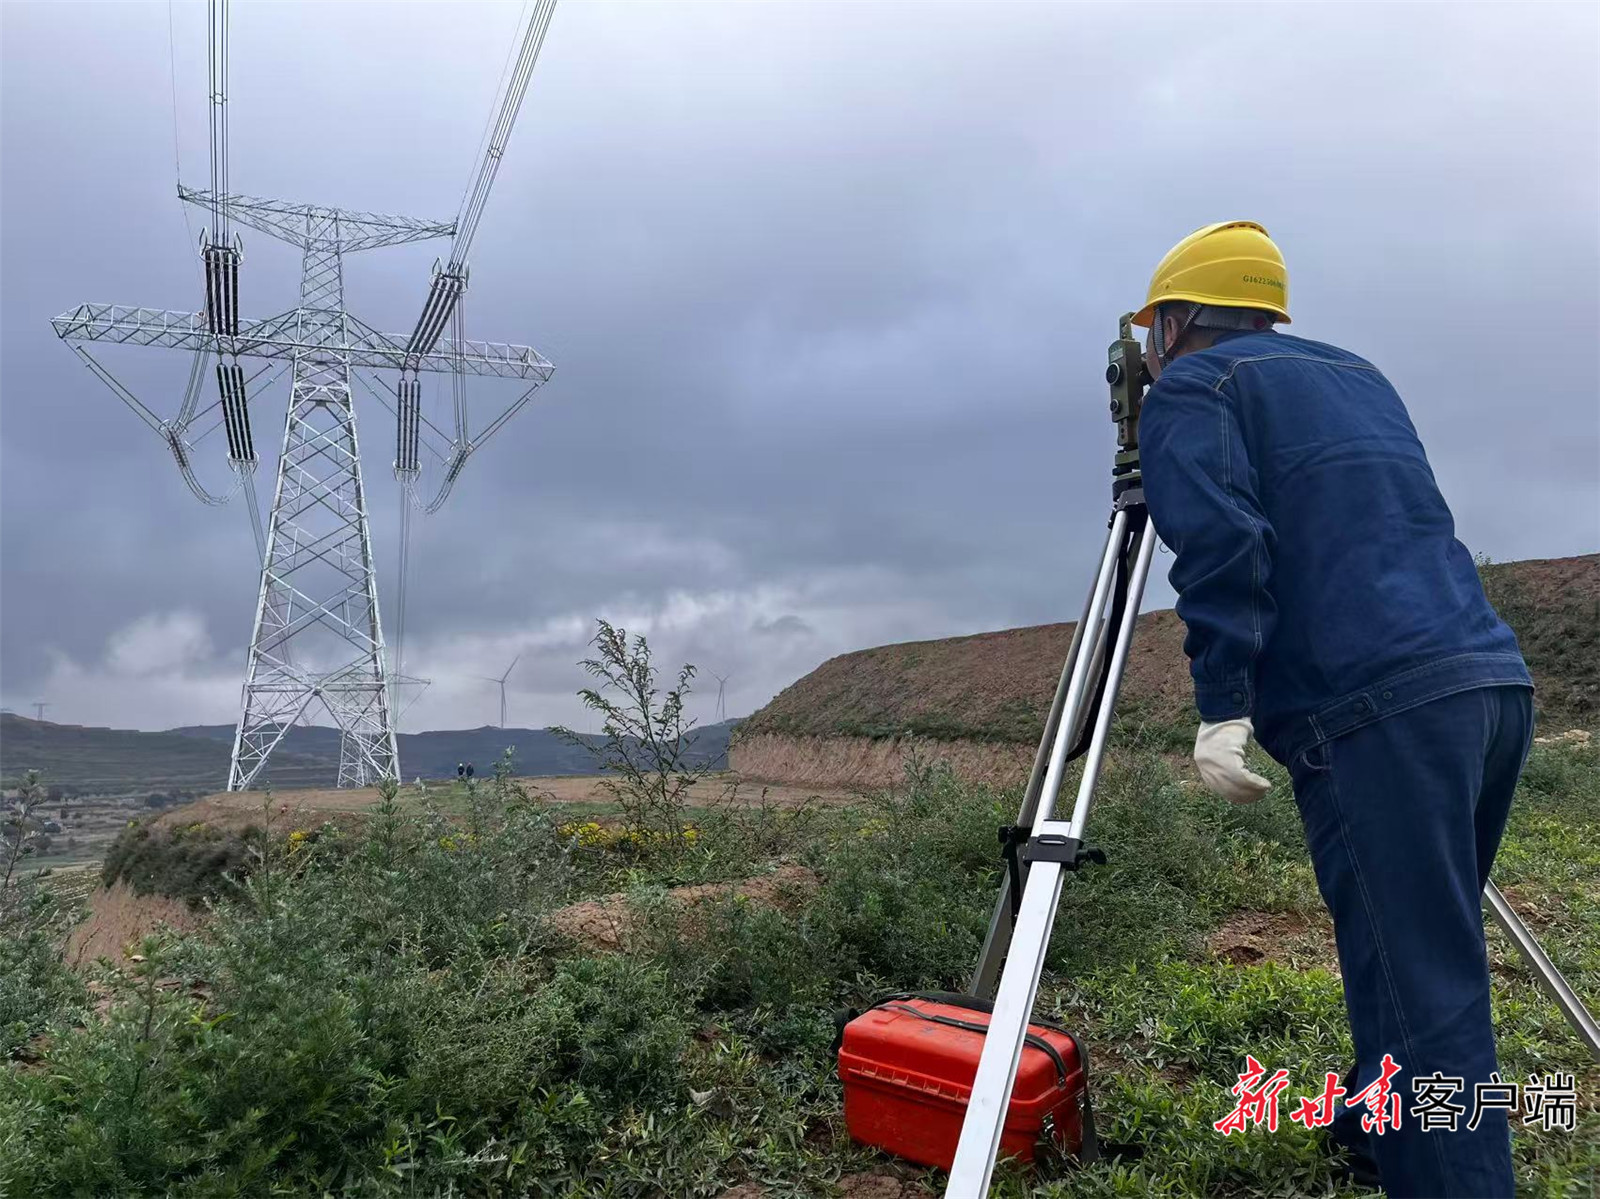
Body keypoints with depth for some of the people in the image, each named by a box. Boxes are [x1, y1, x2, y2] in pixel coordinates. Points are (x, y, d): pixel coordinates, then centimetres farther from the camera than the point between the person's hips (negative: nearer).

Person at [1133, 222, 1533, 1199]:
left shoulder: (1190, 386, 3)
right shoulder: (1357, 373, 26)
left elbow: (1220, 540, -13)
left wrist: (1223, 704, -16)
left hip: (1375, 707, -8)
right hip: (1496, 680, 9)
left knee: (1425, 1006, -7)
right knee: (1432, 962, 21)